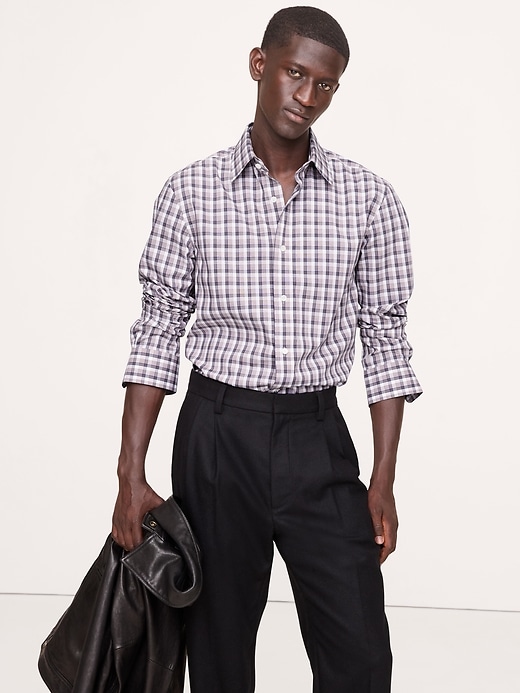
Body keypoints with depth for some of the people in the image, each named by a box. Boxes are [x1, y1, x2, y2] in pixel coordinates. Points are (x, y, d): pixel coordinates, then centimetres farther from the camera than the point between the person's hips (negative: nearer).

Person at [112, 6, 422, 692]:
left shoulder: (369, 199, 0)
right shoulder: (191, 192, -1)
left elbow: (385, 340, 3)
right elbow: (157, 332, 0)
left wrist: (383, 482, -1)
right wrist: (132, 475, -5)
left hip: (317, 436, 1)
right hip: (216, 434, 0)